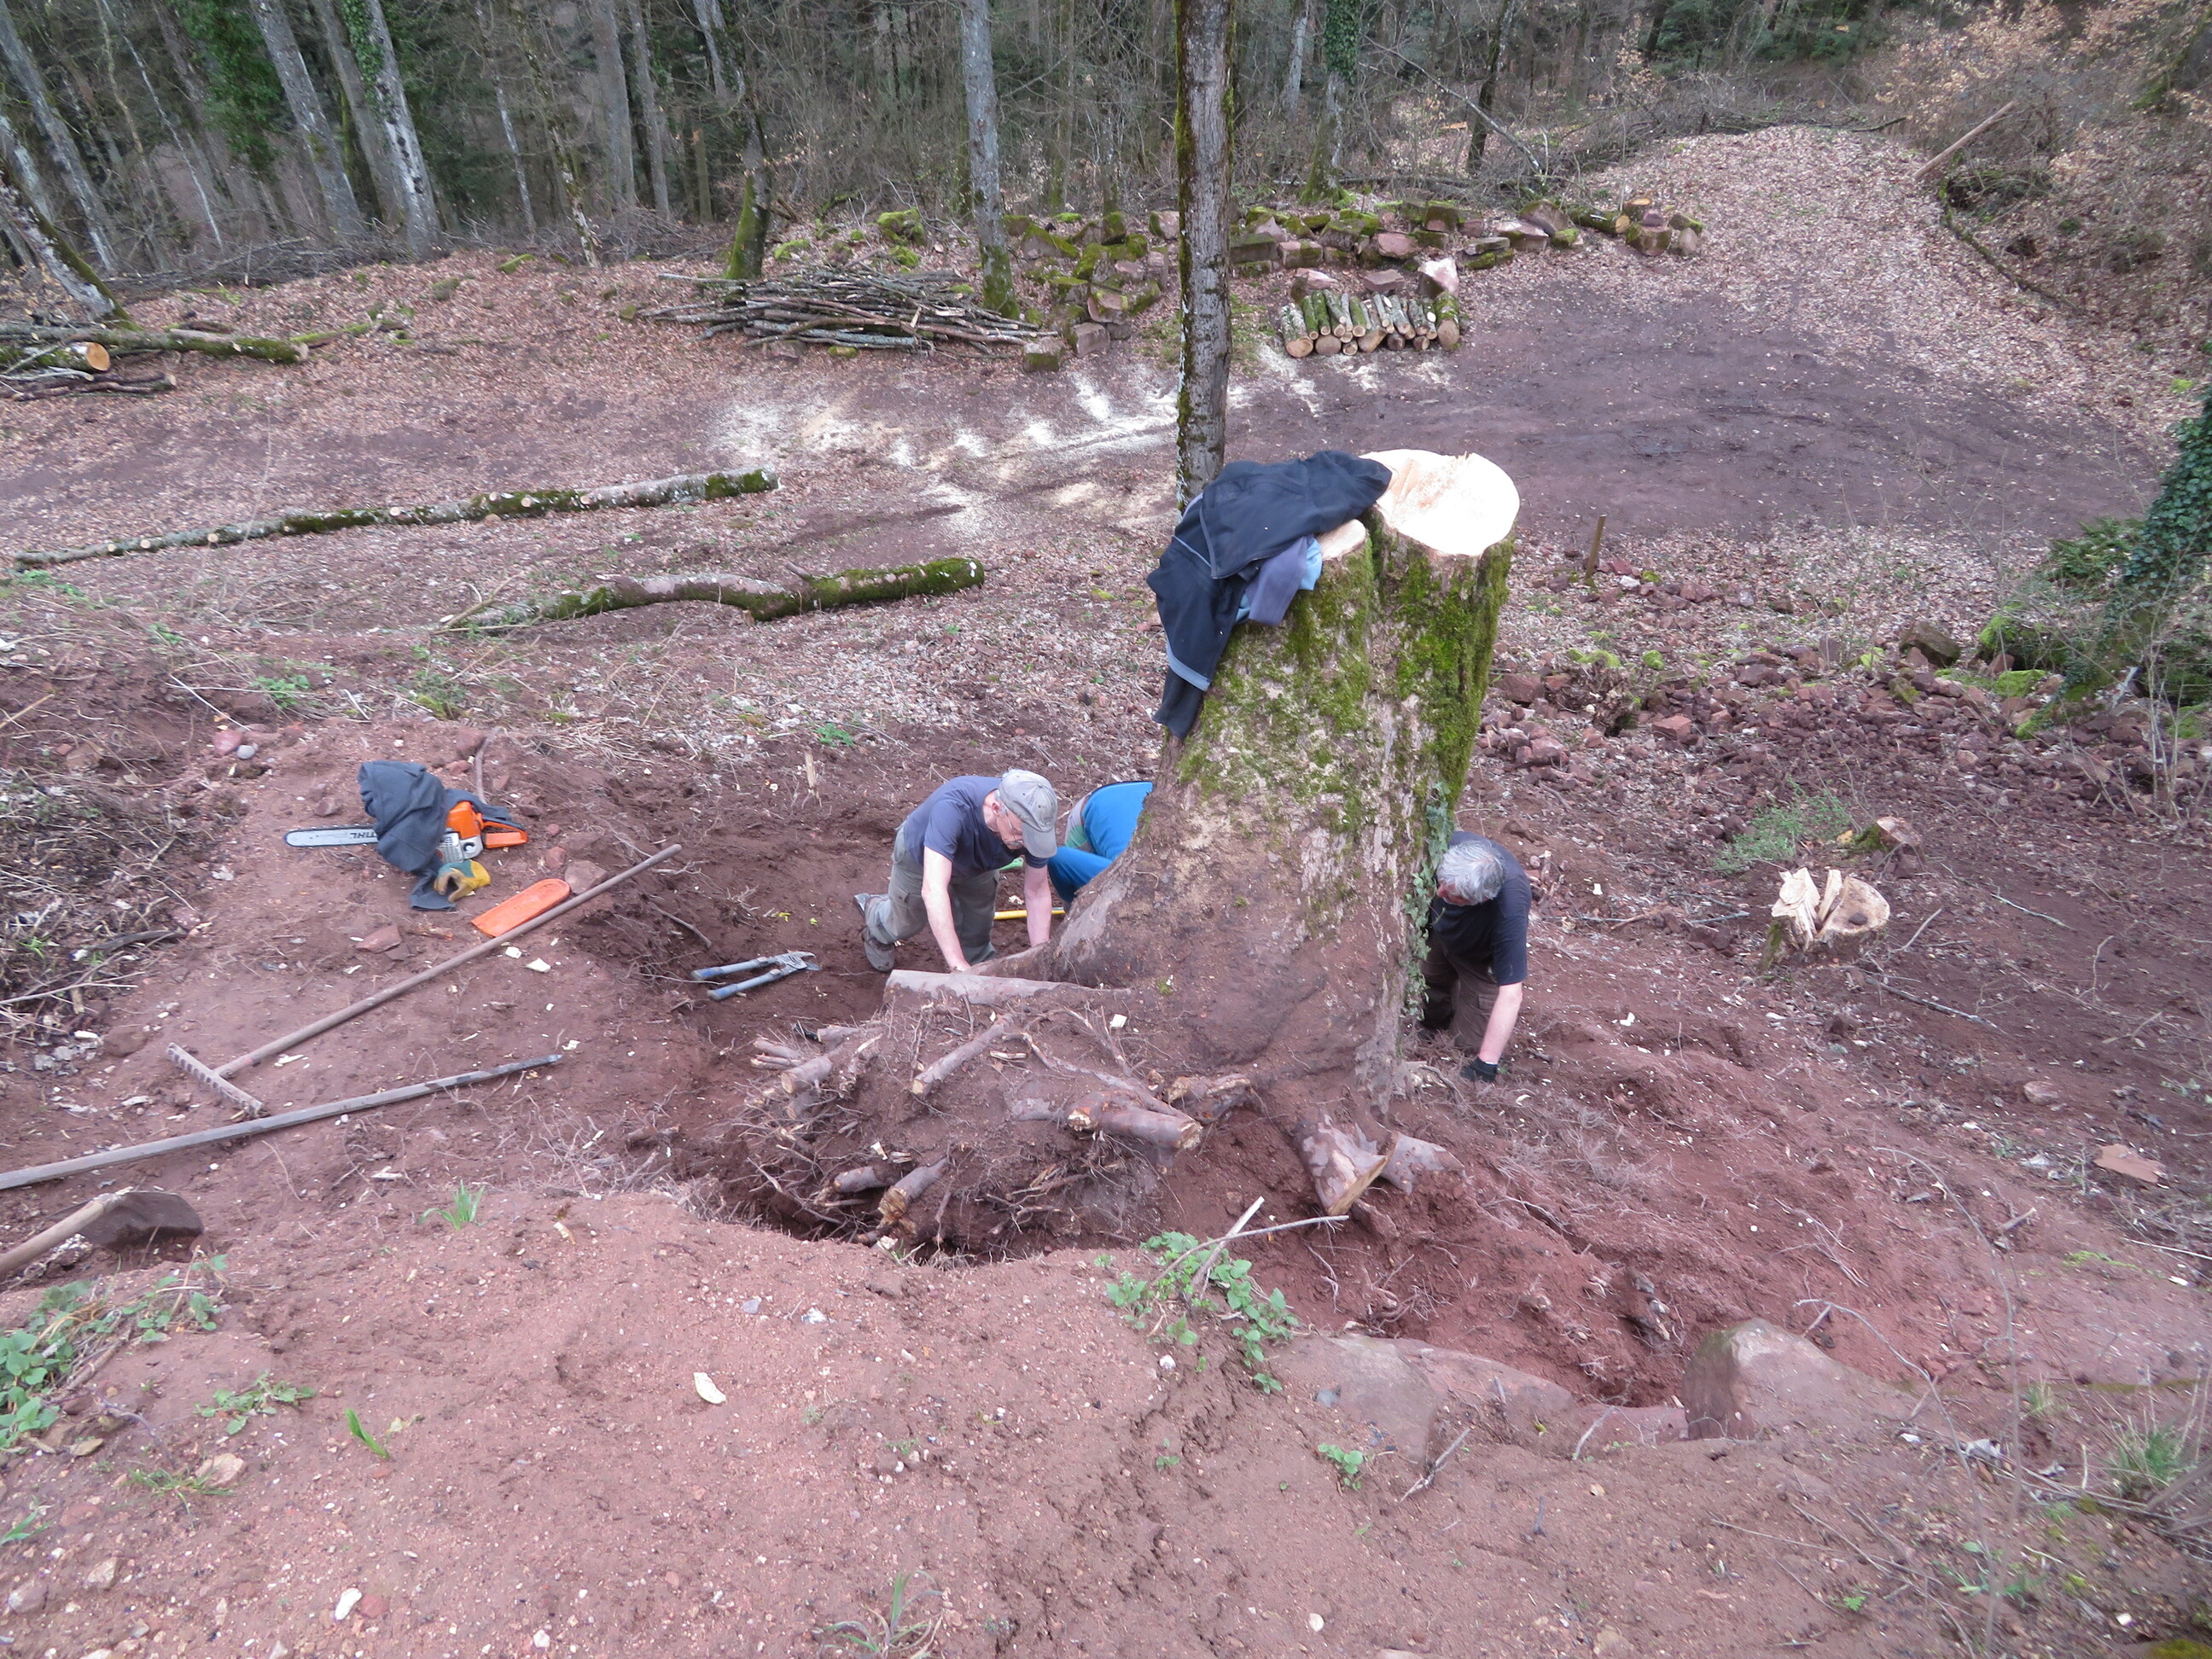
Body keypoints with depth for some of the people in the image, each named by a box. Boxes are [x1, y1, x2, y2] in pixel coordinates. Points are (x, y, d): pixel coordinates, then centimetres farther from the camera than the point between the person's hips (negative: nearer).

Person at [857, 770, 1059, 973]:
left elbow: (1037, 892, -24)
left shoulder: (1032, 825, -36)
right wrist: (959, 966, -62)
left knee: (977, 934, 11)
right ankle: (873, 909, 51)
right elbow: (933, 890, -57)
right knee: (907, 924, 19)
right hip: (919, 855, -2)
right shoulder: (952, 808, -50)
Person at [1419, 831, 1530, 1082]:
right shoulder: (1452, 843, -40)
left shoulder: (1509, 910, -48)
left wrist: (1485, 1065, -44)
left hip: (1482, 956, -3)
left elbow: (1510, 994, -44)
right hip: (1436, 930, 4)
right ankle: (1430, 1031, 39)